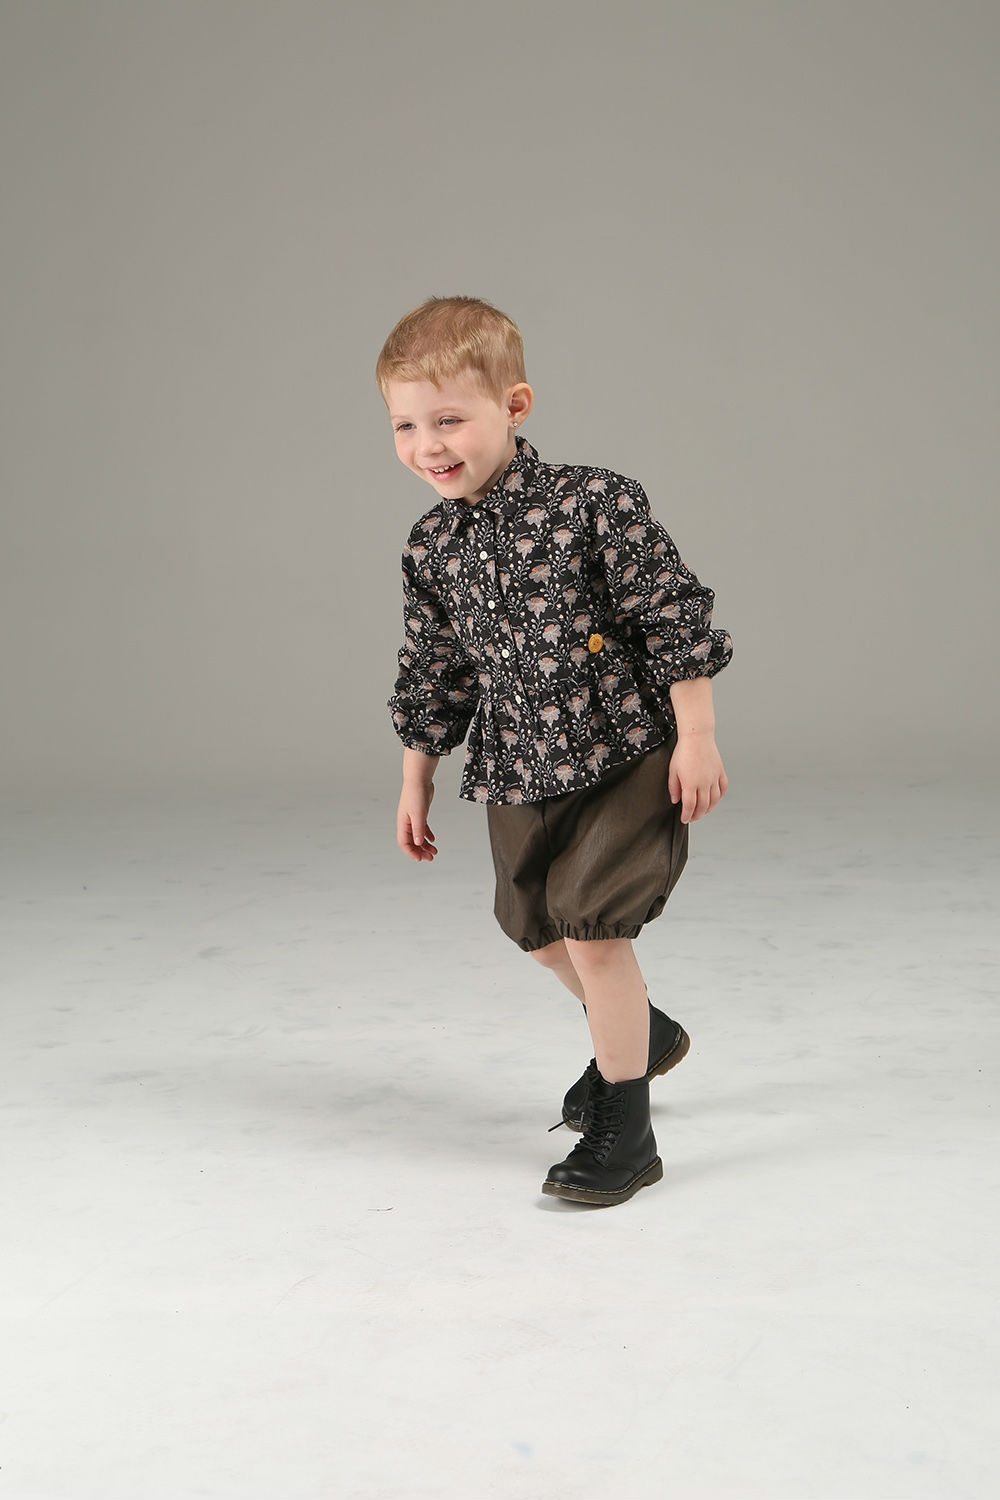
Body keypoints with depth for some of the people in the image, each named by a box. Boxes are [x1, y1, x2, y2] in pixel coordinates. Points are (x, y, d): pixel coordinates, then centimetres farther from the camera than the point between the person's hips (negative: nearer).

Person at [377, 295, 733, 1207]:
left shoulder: (593, 504, -16)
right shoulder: (432, 549, 1)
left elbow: (674, 616, -14)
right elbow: (430, 673, 12)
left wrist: (696, 736, -16)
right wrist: (416, 784, 16)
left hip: (628, 755, -7)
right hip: (519, 775, 7)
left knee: (590, 923, -12)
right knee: (535, 927, 20)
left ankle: (626, 1132, 3)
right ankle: (642, 1032, 49)